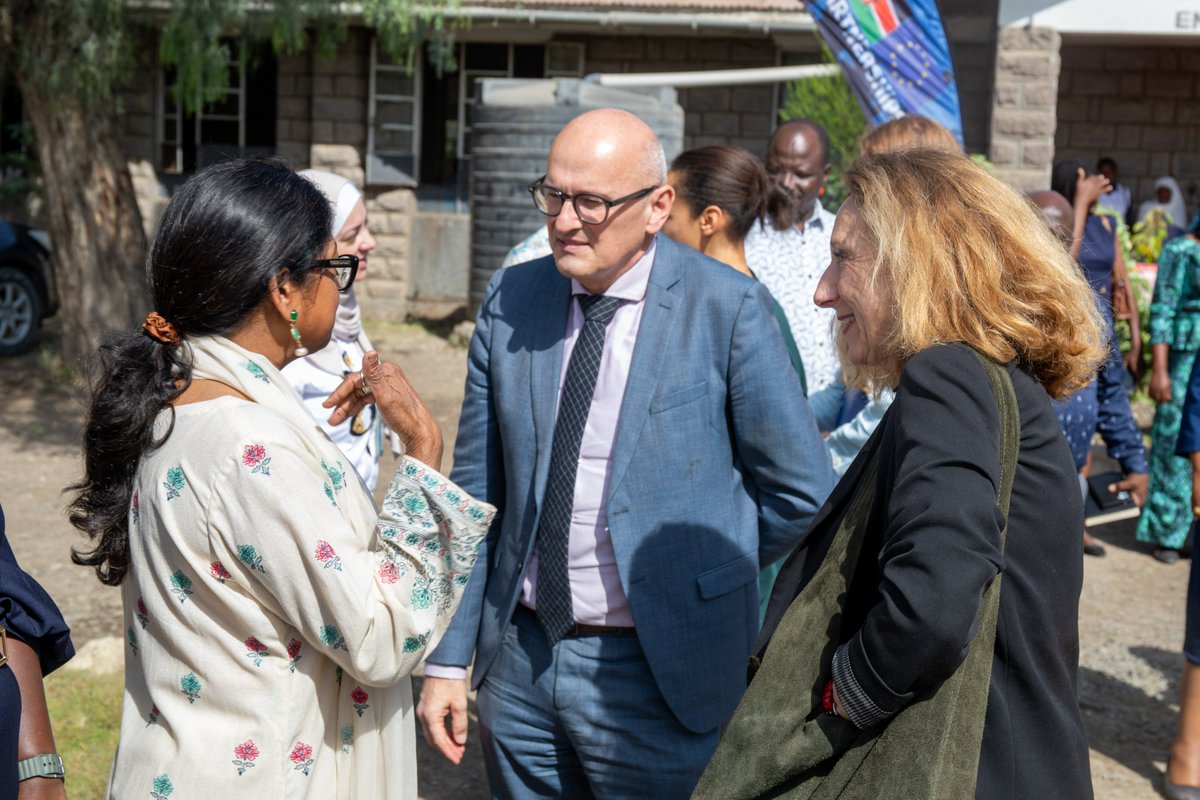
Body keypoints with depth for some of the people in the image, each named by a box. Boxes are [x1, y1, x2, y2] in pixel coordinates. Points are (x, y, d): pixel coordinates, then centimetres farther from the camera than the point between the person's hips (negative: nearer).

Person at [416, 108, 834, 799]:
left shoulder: (728, 308, -11)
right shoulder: (510, 301, 1)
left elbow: (801, 490, -4)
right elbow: (475, 490, 4)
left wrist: (699, 578, 4)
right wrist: (447, 660, 3)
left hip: (657, 672, -3)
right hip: (519, 661, 4)